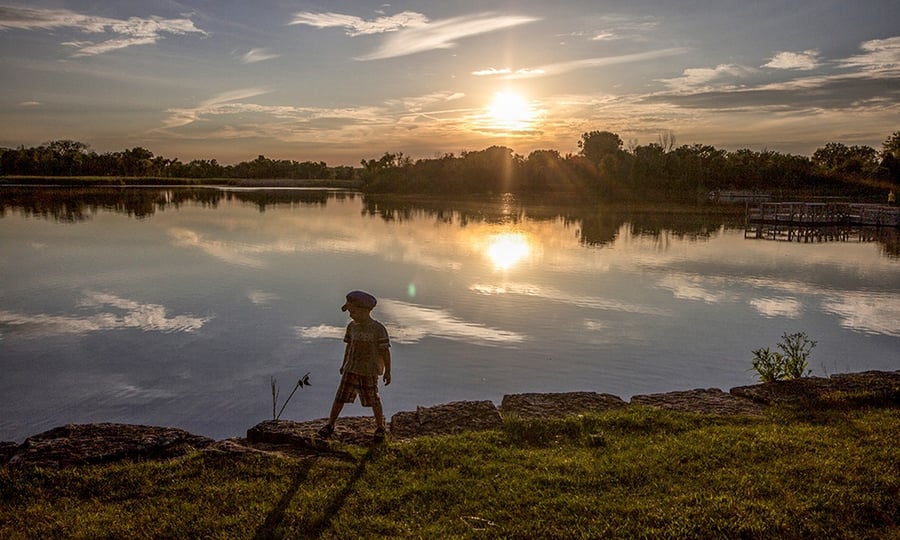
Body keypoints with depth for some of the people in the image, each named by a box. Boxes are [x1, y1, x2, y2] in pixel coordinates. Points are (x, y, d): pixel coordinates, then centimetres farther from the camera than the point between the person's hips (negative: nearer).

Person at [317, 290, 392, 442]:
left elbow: (385, 350, -7)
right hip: (351, 369, 4)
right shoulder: (352, 326, 3)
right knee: (340, 397, 2)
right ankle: (330, 425, 13)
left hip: (370, 371, -4)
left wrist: (387, 371, -5)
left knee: (373, 400, 4)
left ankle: (380, 428, 21)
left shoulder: (378, 329, -12)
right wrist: (344, 364, 19)